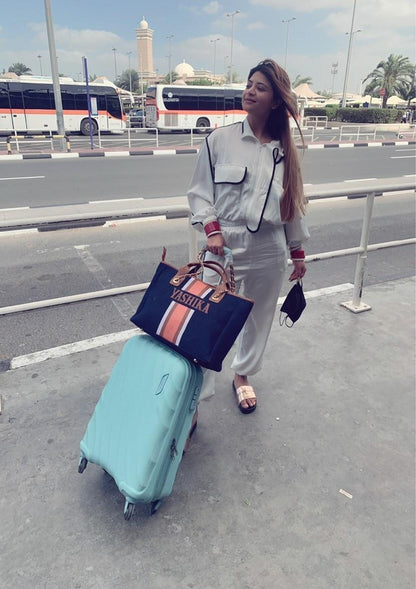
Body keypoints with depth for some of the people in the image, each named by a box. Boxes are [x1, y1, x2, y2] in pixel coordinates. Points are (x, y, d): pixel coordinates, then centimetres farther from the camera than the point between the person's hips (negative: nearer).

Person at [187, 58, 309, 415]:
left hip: (270, 251, 3)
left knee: (259, 318, 15)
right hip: (226, 246, -3)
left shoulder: (285, 150, 5)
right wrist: (212, 230, -15)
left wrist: (298, 252, 13)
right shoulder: (220, 139, -3)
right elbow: (200, 191, 0)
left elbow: (294, 204, 11)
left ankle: (243, 375, 40)